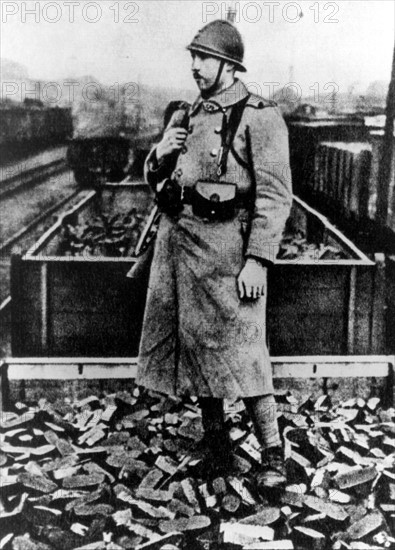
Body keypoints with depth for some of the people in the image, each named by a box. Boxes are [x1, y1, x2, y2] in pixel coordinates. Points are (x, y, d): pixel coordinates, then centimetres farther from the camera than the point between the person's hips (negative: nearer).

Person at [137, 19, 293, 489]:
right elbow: (154, 179, 22)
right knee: (192, 342, 12)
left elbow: (275, 196, -12)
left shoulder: (260, 117, -7)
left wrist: (258, 260, -19)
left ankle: (272, 452, 8)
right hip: (177, 238, 7)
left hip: (224, 244, -7)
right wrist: (161, 153, -1)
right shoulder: (187, 115, 15)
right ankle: (214, 436, 29)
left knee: (238, 348, -6)